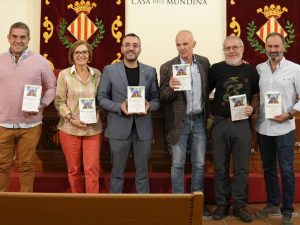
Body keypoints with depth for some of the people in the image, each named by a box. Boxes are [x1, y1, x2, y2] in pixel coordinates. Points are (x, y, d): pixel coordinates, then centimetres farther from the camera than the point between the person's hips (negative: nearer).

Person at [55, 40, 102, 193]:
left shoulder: (97, 74, 5)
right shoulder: (64, 74, 0)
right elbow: (59, 102, -1)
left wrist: (96, 116, -6)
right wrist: (71, 119, -13)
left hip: (93, 129, 1)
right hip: (69, 128, -1)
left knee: (92, 169, -3)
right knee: (73, 169, 9)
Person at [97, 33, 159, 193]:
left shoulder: (150, 71, 8)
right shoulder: (109, 70, 2)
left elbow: (156, 99, 9)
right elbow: (102, 98, 1)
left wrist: (149, 106, -14)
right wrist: (119, 107, -16)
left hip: (143, 128, 2)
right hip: (119, 128, -2)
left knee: (142, 172, 11)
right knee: (117, 172, 9)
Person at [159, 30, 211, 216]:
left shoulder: (204, 62, 4)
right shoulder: (168, 67, -5)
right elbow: (163, 97, -5)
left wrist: (208, 114, 6)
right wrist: (170, 88, -25)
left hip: (199, 120, 3)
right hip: (179, 122, -2)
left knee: (199, 164, 10)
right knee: (177, 165, 5)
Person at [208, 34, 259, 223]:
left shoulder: (251, 70, 5)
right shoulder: (216, 69, 2)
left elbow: (256, 95, 13)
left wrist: (252, 107, -6)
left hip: (243, 123, 1)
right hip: (220, 123, 0)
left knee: (241, 167, 7)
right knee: (221, 167, 8)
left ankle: (240, 205, 20)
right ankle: (222, 204, 22)